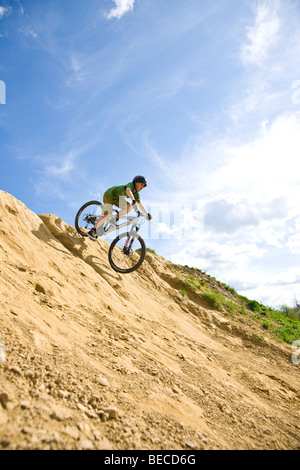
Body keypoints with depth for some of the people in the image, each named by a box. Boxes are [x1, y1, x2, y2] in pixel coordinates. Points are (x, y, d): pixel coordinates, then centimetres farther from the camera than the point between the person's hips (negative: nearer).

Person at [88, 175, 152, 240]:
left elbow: (140, 204, 6)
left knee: (129, 207, -16)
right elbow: (128, 191, -45)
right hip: (109, 195, -8)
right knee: (107, 215, -17)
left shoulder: (136, 194, 1)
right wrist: (133, 200, -59)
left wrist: (147, 214, 0)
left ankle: (115, 219, -4)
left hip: (117, 198, 8)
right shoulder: (130, 185, -22)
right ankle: (92, 231, -10)